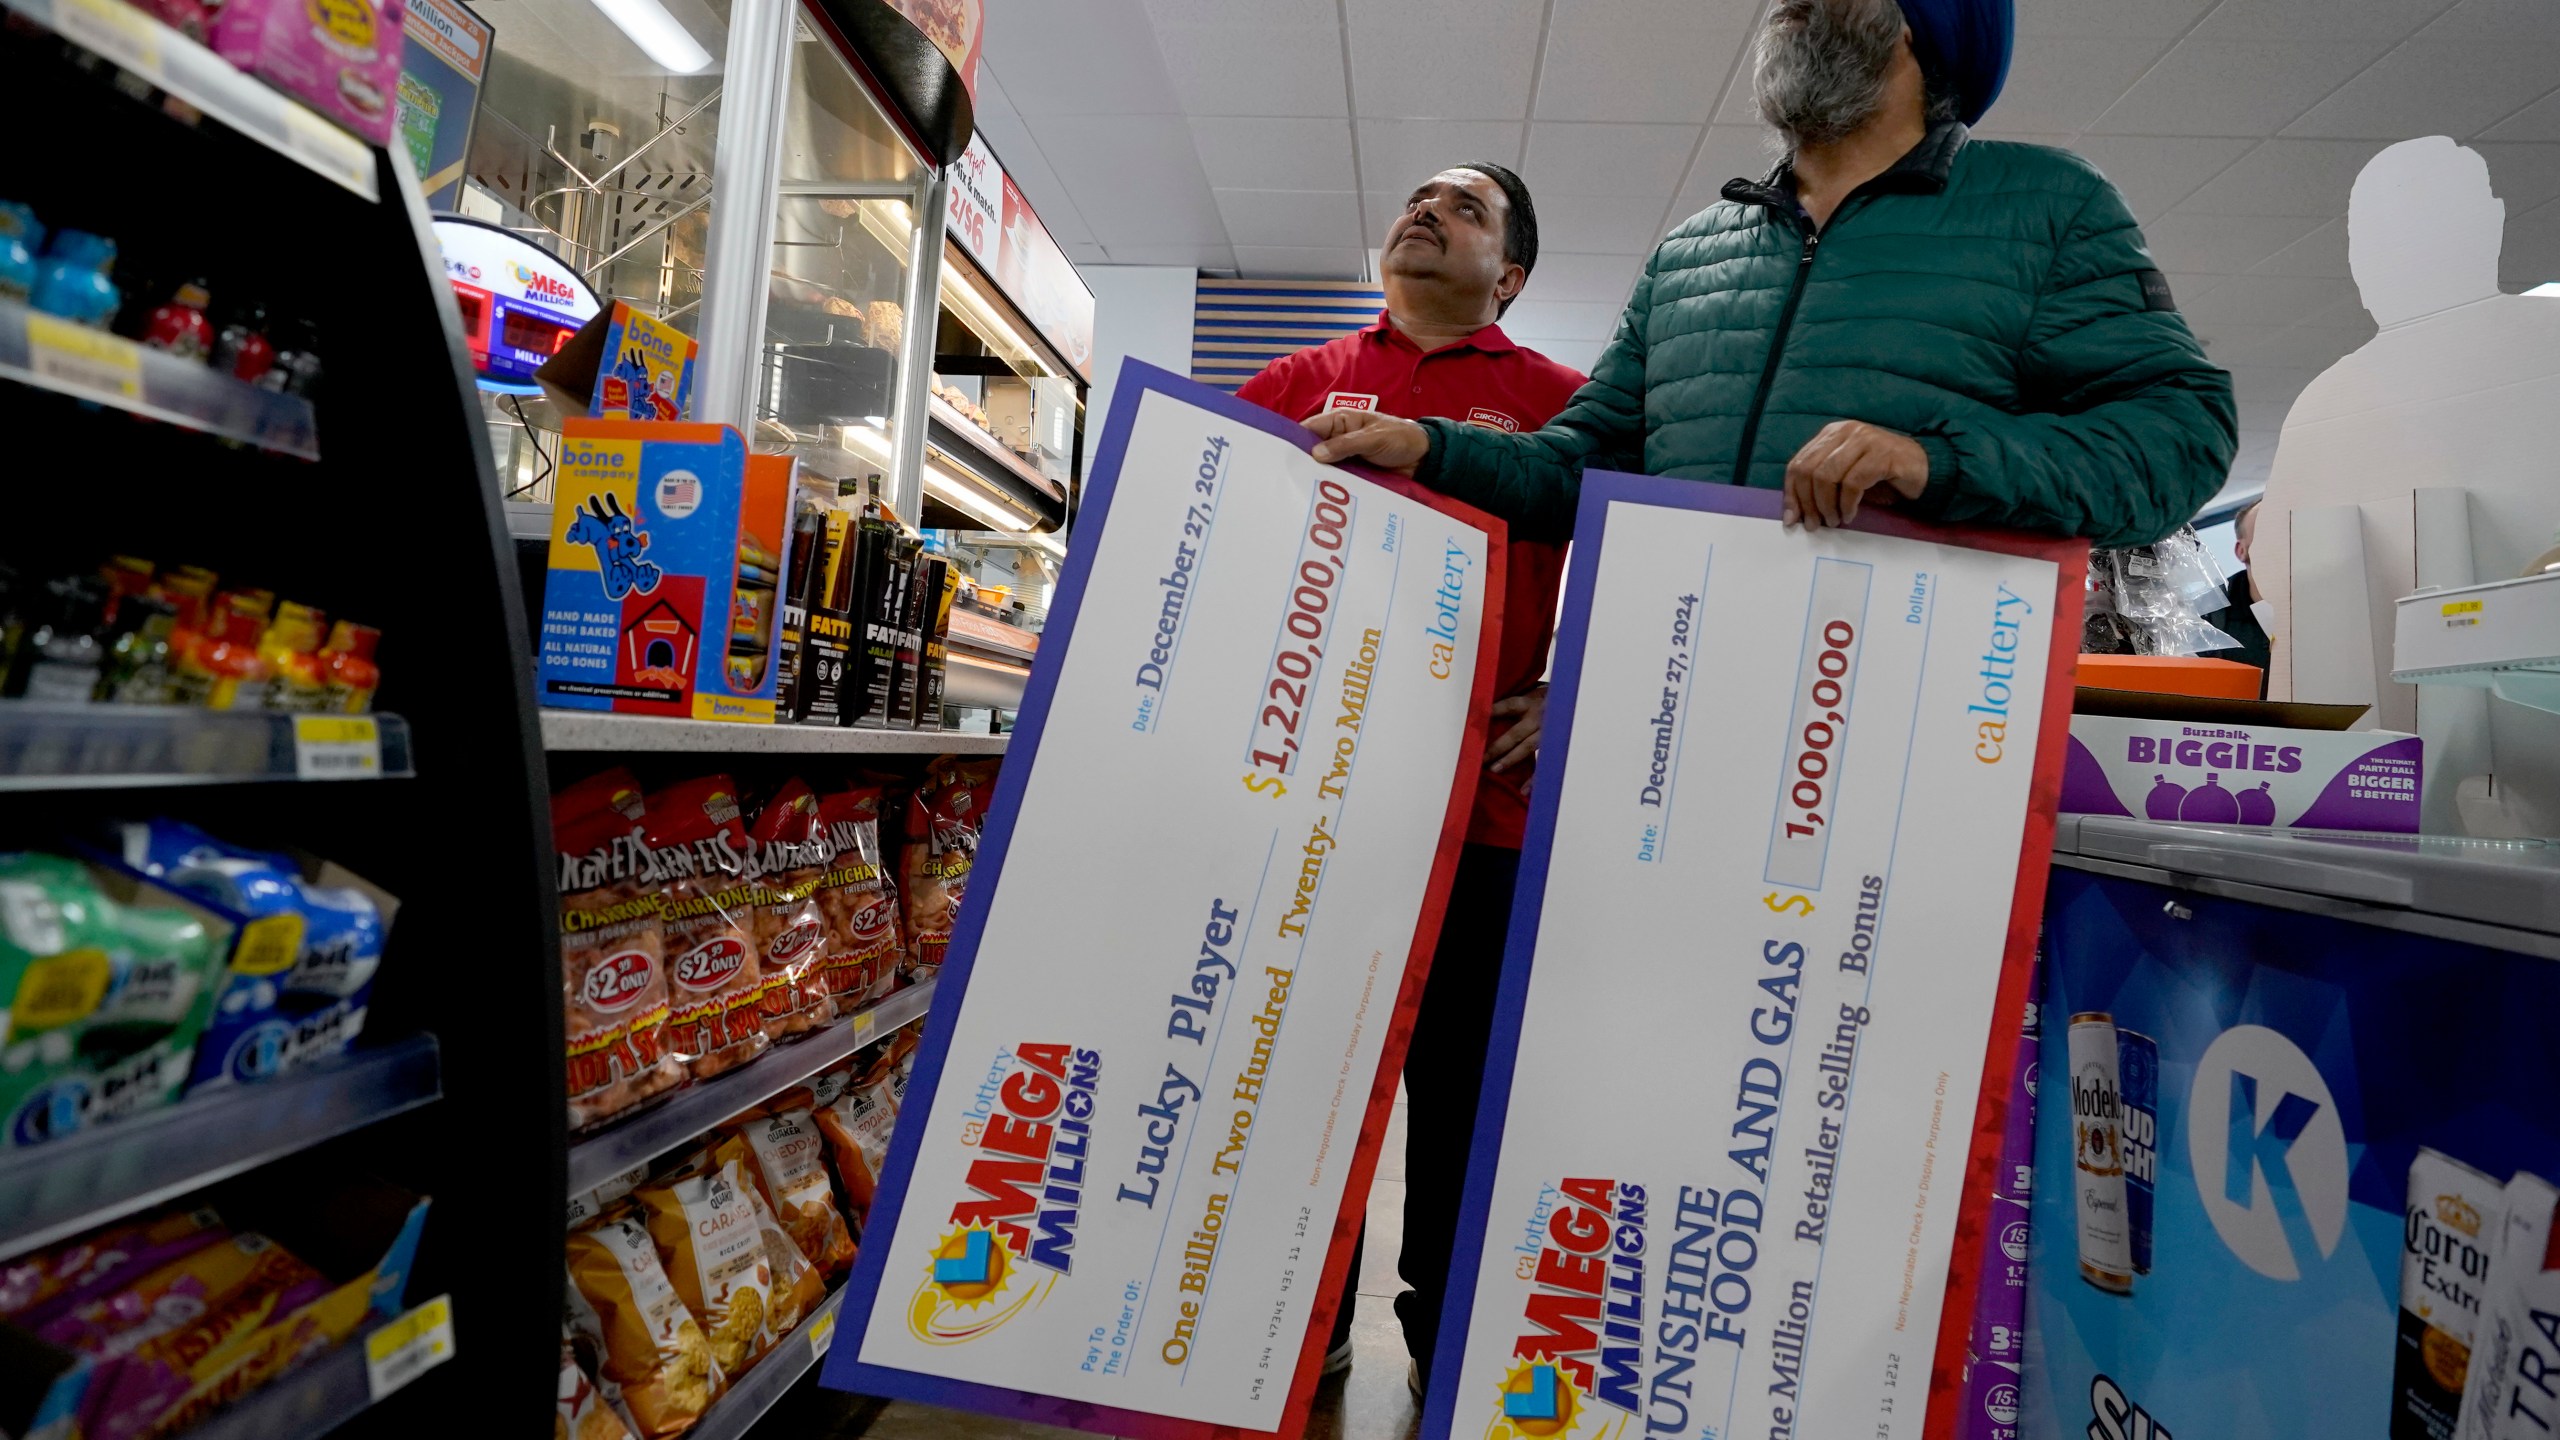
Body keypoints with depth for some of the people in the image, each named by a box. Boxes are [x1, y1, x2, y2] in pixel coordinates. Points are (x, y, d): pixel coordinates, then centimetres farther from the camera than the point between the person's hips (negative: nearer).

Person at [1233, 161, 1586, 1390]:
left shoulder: (1562, 404, 9)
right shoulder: (1295, 384, 14)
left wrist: (1567, 699, -5)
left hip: (1481, 795, -1)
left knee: (1462, 1078, 9)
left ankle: (1448, 1333, 30)